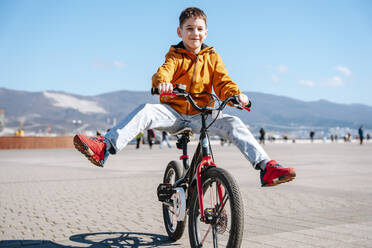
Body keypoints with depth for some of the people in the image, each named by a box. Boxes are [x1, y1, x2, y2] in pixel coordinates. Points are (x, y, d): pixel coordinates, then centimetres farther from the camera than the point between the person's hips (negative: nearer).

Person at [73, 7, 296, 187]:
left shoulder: (212, 57, 10)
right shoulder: (175, 55, 5)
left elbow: (223, 83, 0)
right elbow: (164, 71, -16)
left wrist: (236, 94, -23)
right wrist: (162, 82, -42)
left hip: (201, 114, 1)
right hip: (173, 111, -1)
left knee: (233, 123, -22)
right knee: (145, 111, -29)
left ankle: (266, 167, -26)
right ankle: (104, 148, -40)